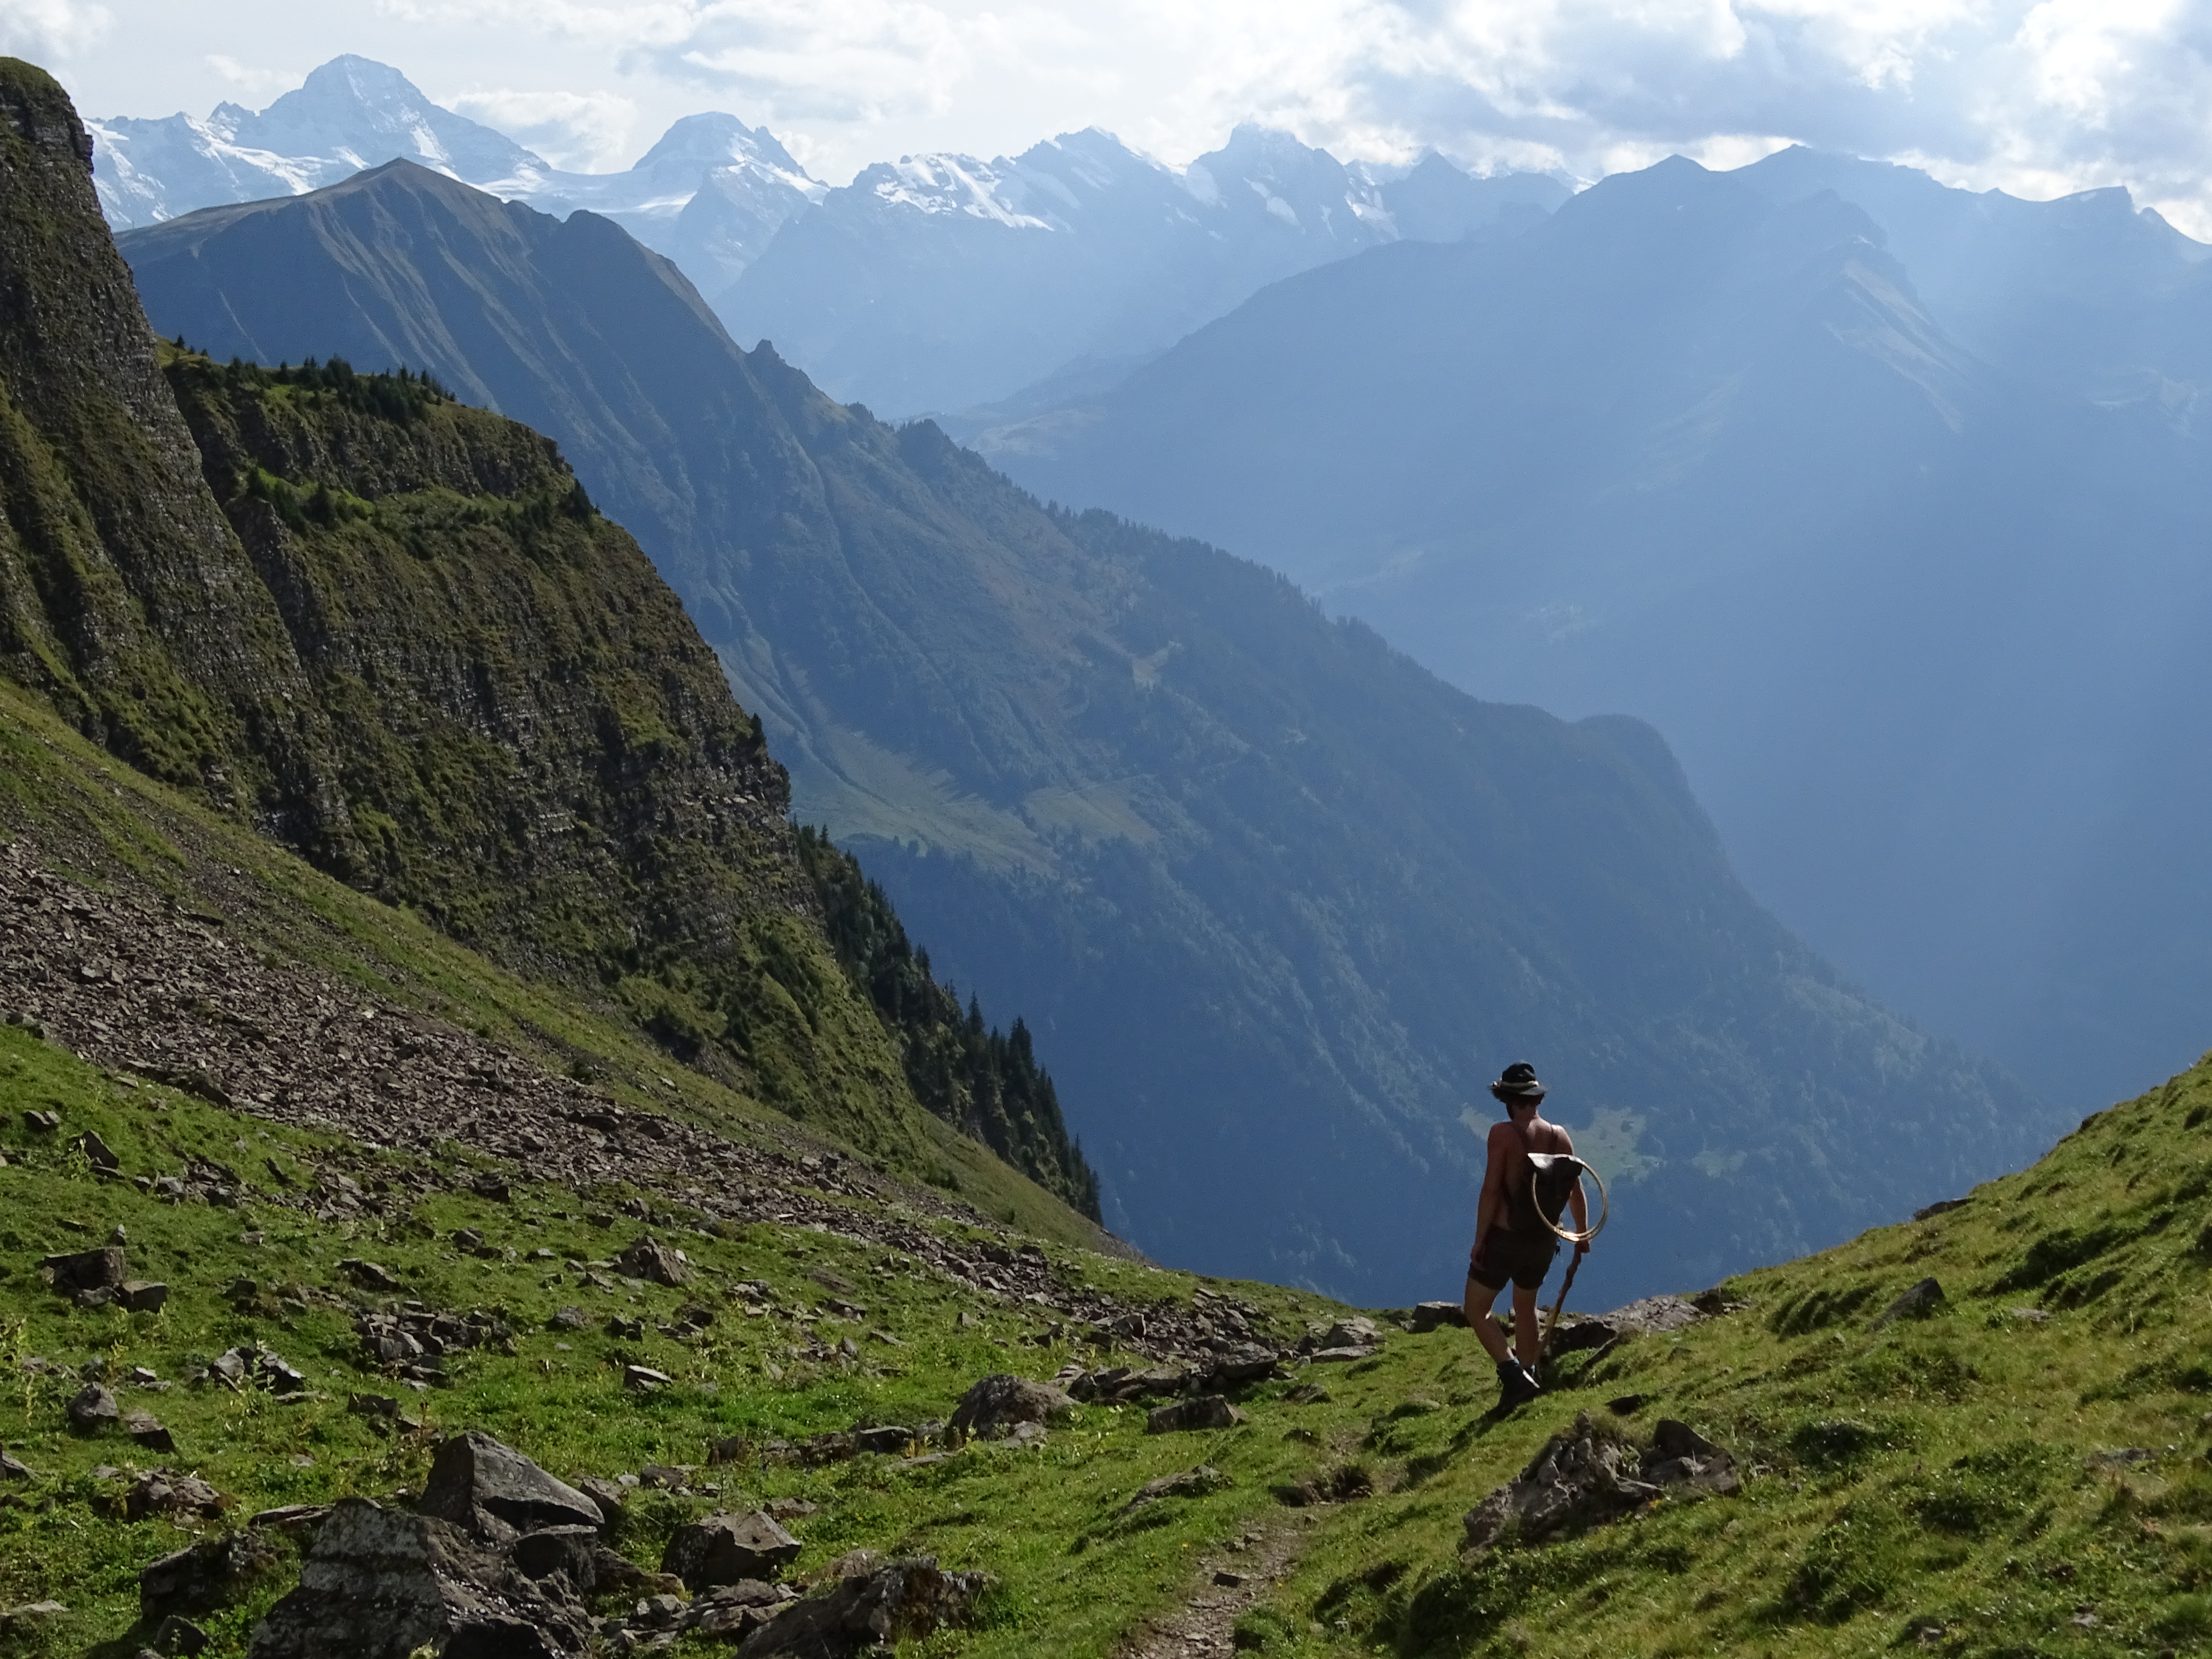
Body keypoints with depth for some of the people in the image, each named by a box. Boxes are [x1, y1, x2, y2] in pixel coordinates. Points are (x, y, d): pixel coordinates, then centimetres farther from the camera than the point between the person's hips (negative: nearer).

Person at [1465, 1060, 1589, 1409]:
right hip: (1544, 1240, 5)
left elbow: (1491, 1191, -18)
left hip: (1504, 1237, -5)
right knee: (1525, 1307, 27)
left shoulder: (1503, 1134, -15)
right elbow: (1576, 1192, 6)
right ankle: (1527, 1377, 31)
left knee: (1476, 1310, 7)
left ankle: (1513, 1374, -9)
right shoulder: (1559, 1137, 0)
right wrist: (1582, 1237, 20)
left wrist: (1479, 1241, -10)